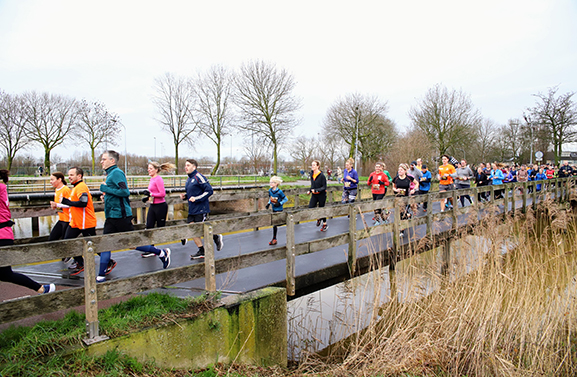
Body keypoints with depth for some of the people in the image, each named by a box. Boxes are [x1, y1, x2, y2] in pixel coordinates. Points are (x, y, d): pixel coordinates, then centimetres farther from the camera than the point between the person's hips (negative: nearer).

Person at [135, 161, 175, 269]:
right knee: (149, 227, 2)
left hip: (160, 206, -9)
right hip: (152, 206, 9)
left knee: (160, 228, 1)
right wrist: (148, 198, 9)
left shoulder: (158, 179, -14)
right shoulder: (152, 179, 13)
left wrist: (151, 194, -20)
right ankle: (151, 249, 7)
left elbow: (163, 193, -21)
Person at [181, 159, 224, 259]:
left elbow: (209, 190, -18)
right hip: (192, 210, 8)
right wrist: (185, 196, 6)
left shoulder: (199, 177, -13)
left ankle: (217, 237, 22)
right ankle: (201, 251, 14)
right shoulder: (189, 180, 14)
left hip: (201, 209, -8)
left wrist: (196, 198, -20)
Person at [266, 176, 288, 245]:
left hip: (279, 209, -7)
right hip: (273, 209, 7)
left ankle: (274, 239, 2)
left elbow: (286, 199, -10)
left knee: (275, 224, -8)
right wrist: (268, 203, 2)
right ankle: (274, 239, 20)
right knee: (274, 223, 11)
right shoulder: (270, 190, 1)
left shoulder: (279, 191, -18)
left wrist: (280, 203, -19)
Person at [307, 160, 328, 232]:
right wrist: (310, 191, 4)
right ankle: (319, 218, 21)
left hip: (321, 194, -5)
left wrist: (316, 190, -27)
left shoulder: (321, 175, -17)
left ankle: (325, 225, 23)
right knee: (310, 207, -8)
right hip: (314, 195, 5)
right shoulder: (312, 174, 3)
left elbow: (324, 187, -16)